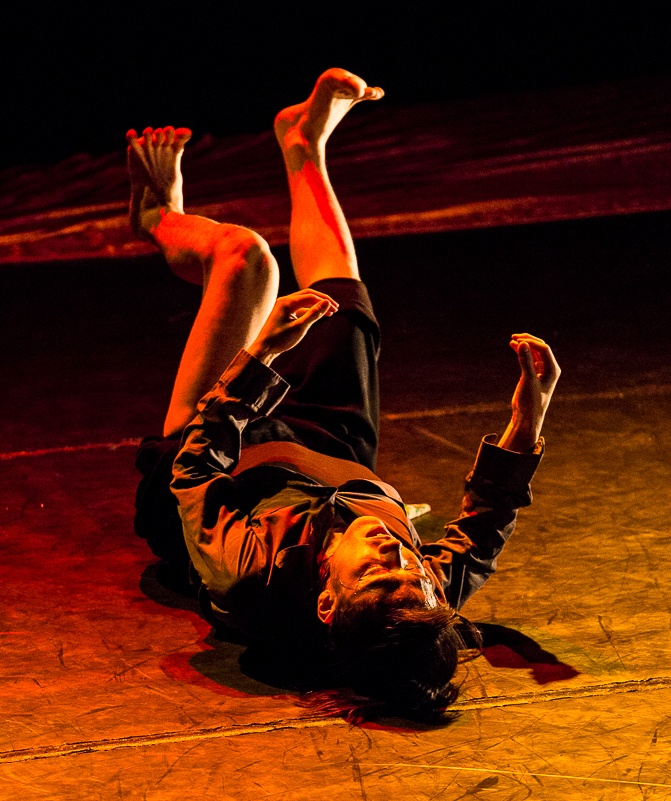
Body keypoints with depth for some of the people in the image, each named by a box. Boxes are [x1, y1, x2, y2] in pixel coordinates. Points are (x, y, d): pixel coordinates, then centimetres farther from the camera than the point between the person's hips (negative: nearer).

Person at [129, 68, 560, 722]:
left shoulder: (249, 576, -49)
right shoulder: (430, 593, -41)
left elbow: (197, 463, -33)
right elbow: (481, 532, -18)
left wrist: (261, 355, -39)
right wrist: (527, 422, -28)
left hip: (235, 467, -2)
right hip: (340, 460, 3)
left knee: (245, 257, -1)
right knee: (341, 291, 13)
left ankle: (165, 221, 37)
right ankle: (304, 147, 46)